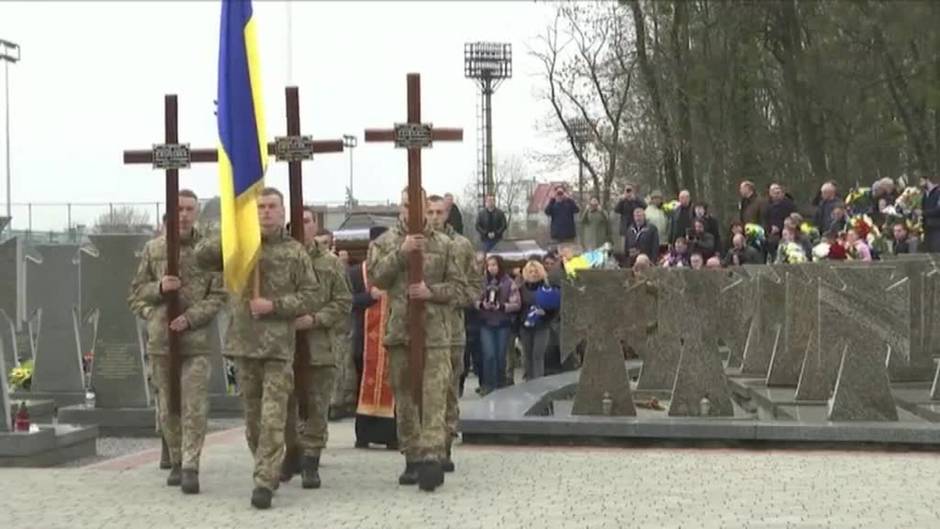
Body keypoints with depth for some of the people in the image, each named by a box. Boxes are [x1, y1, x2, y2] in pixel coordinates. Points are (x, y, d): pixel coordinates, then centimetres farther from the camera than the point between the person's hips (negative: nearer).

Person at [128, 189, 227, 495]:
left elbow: (218, 296, -1)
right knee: (167, 408, 9)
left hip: (196, 340, -2)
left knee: (195, 407, -9)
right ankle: (176, 462, 22)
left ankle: (190, 467, -8)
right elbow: (136, 292, 11)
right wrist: (158, 288, -10)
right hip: (160, 340, 2)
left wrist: (190, 317, -15)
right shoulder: (153, 249, 8)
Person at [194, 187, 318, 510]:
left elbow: (310, 296, 1)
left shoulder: (295, 252, 3)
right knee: (252, 414, 12)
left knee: (273, 416, -10)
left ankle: (265, 482, -11)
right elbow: (202, 255, 0)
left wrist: (274, 305, -12)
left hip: (279, 344, -3)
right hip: (244, 341, 3)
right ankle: (270, 470, 28)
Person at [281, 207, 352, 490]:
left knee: (316, 407, 1)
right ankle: (292, 452, 27)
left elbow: (343, 302, 1)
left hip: (321, 345, 0)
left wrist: (315, 319, -12)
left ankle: (311, 463, 8)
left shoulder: (330, 263, 4)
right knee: (287, 404, 8)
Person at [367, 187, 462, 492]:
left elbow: (456, 285, 6)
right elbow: (376, 276, -5)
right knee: (405, 398, 8)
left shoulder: (443, 244, 8)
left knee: (435, 397, -11)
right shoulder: (384, 243, 9)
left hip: (434, 332, -2)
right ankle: (412, 458, 17)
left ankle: (432, 457, -16)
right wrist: (401, 252, -15)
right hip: (399, 330, 2)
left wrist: (432, 292, -12)